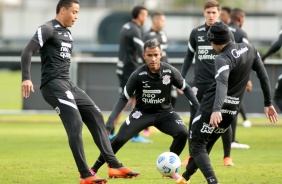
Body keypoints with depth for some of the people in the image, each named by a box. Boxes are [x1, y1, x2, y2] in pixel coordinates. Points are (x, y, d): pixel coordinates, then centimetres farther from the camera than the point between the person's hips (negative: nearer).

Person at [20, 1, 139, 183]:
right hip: (53, 84, -9)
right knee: (75, 124, -18)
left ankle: (114, 165, 2)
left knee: (96, 116, 3)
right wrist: (26, 78, -27)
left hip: (68, 84, 9)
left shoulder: (68, 34, 21)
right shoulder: (48, 29, -7)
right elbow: (27, 52, -15)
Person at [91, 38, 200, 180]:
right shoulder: (138, 75, -20)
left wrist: (198, 106, -8)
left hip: (164, 112, 2)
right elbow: (124, 98, -14)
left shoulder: (170, 71, -16)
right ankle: (93, 169, -3)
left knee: (182, 133, -23)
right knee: (119, 139, -17)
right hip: (142, 113, -2)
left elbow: (186, 89, 2)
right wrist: (111, 120, -23)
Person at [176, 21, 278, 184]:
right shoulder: (250, 49, 4)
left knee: (197, 145, 0)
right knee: (206, 145, 22)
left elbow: (222, 84, -35)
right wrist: (268, 103, 17)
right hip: (232, 110, 8)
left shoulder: (223, 59, -18)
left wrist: (216, 110, -48)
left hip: (212, 108, -8)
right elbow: (264, 76, 9)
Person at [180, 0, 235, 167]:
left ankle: (227, 157, 9)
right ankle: (191, 156, 12)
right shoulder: (196, 33, 5)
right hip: (200, 83, 2)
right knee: (194, 120, 3)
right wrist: (182, 77, 9)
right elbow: (189, 56, 14)